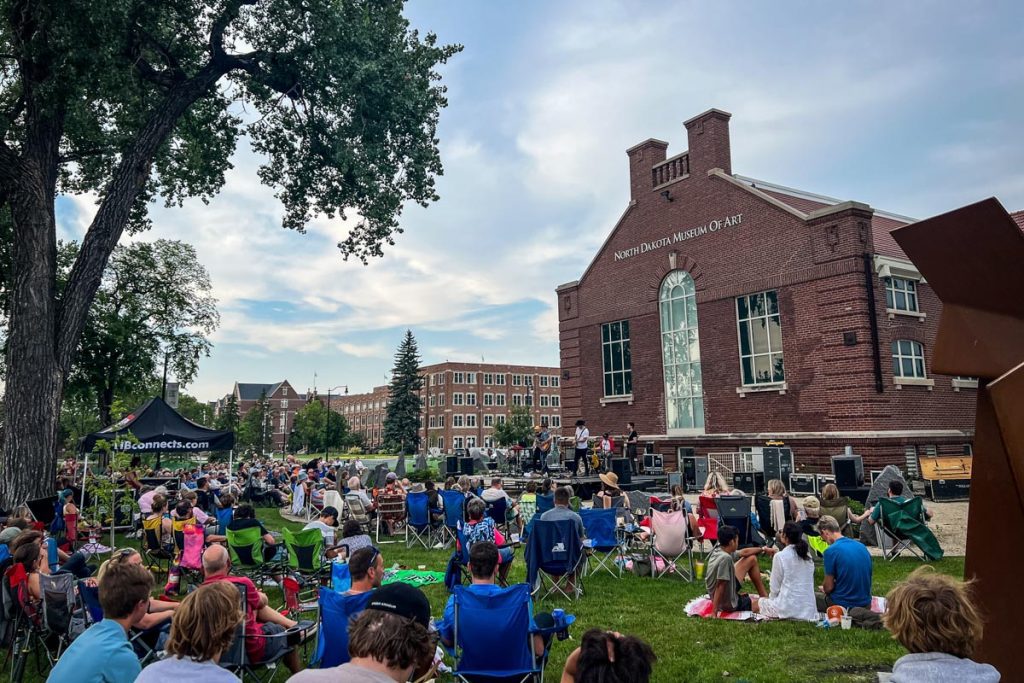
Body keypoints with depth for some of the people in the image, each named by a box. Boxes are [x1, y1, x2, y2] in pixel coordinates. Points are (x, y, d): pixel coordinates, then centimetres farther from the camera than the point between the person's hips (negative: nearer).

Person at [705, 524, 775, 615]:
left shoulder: (719, 551, -6)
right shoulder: (725, 558, -32)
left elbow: (744, 552, 10)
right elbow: (720, 586, -31)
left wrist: (763, 549, 20)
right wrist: (714, 613, -29)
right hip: (730, 605, -8)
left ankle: (764, 595, 27)